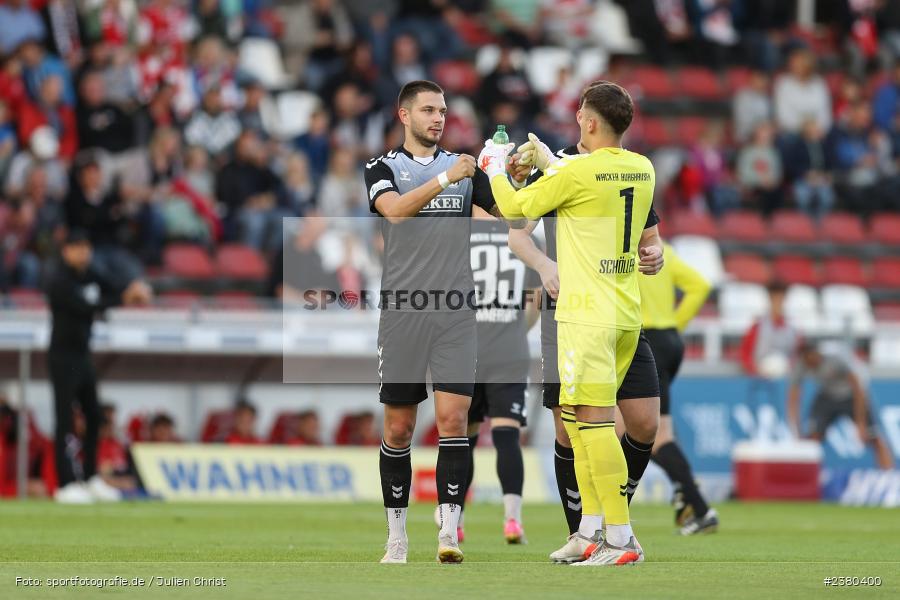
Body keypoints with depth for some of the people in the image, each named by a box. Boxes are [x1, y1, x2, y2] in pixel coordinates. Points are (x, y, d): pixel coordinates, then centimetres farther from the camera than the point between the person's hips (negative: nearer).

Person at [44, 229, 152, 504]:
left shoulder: (91, 274, 8)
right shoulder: (59, 280, -17)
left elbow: (116, 291, 4)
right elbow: (84, 308, -28)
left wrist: (137, 291, -20)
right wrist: (124, 298, -34)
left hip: (83, 355, 9)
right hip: (63, 357, -9)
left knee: (94, 418, 13)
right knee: (66, 420, -9)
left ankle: (91, 479, 23)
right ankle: (67, 484, -10)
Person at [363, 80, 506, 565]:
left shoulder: (464, 167, 12)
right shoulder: (383, 169, 5)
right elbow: (395, 209, -16)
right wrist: (445, 179, -25)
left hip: (455, 315, 1)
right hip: (402, 313, -1)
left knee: (453, 418, -11)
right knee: (399, 427, 3)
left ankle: (448, 530, -13)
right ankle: (397, 534, 13)